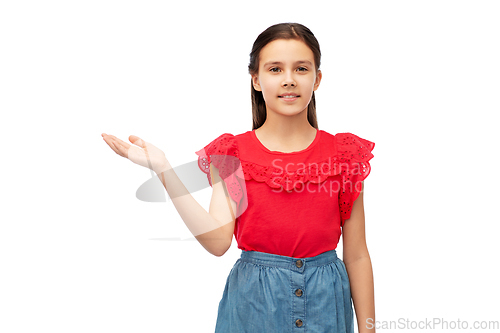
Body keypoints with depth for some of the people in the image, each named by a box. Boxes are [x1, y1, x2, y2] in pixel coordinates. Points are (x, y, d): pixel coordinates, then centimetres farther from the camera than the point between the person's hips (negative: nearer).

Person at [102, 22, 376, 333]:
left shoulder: (343, 155, -3)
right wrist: (163, 169, -20)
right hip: (253, 301, 0)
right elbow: (218, 240, -15)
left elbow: (357, 256, -1)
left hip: (326, 301, 1)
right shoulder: (232, 154, -3)